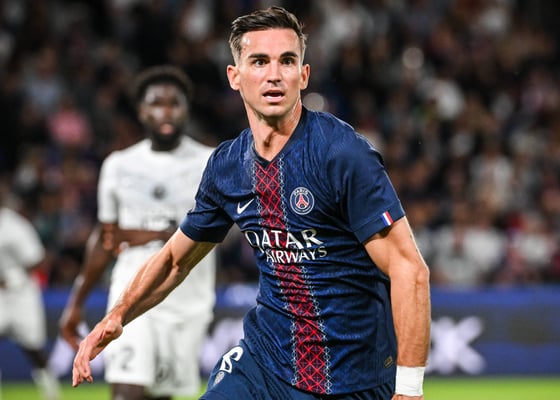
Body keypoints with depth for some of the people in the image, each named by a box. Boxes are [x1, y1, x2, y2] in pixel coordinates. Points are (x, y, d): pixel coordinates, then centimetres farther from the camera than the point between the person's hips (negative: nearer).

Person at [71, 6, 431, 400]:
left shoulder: (342, 153, -17)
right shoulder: (227, 165, 3)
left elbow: (410, 269, -19)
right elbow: (174, 258, 19)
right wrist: (118, 316, 4)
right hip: (264, 361, 5)